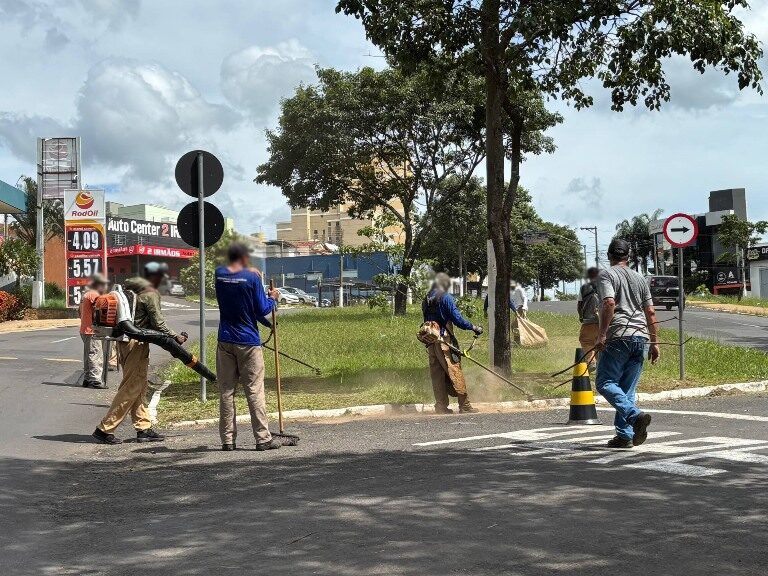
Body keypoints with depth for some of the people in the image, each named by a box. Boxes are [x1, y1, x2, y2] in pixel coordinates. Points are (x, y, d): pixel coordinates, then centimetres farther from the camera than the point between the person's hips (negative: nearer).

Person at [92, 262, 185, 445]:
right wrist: (176, 337, -3)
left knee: (140, 388, 14)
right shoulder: (150, 293, -11)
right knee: (131, 388, -6)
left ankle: (143, 428, 16)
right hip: (137, 344, -9)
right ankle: (105, 428, -6)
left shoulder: (130, 288, 15)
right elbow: (158, 323, -13)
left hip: (124, 341, 9)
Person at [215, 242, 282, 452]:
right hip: (248, 342, -4)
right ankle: (263, 438, 0)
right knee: (255, 391, -1)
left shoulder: (219, 274, 3)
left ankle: (227, 439, 6)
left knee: (226, 391, 6)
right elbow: (262, 311, -7)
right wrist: (272, 299, 10)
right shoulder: (252, 278, -10)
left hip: (225, 341, 4)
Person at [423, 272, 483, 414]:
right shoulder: (446, 297, -8)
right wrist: (474, 327, -4)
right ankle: (464, 405, -1)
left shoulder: (426, 300, 14)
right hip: (444, 340, -7)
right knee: (455, 372, -3)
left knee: (437, 374, 8)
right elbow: (457, 319, -14)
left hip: (431, 341, 7)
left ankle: (441, 406, 8)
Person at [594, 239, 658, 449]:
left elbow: (609, 303, -16)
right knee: (628, 389, 9)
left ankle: (635, 416, -24)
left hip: (618, 337, -6)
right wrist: (654, 342, 20)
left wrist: (602, 334, -16)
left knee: (606, 383, -5)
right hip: (641, 338, 6)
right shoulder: (639, 278, 19)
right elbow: (650, 312, 17)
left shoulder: (606, 275, 1)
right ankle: (625, 435, 4)